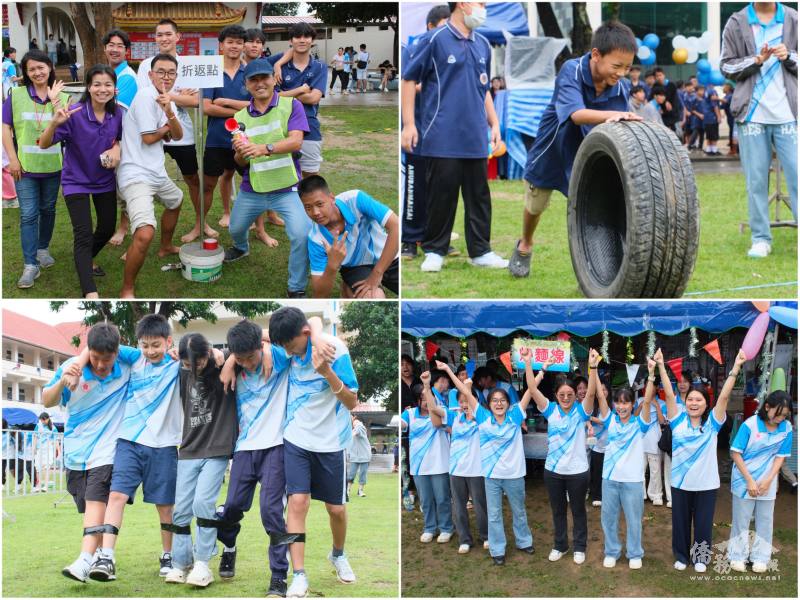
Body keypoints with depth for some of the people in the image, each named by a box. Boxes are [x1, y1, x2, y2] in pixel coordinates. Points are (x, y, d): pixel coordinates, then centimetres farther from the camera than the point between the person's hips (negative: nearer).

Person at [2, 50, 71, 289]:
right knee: (28, 214, -6)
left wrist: (55, 101, -17)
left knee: (48, 209, 16)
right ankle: (30, 265, -6)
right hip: (25, 166, -2)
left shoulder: (62, 97, 1)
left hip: (53, 166, 2)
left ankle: (43, 249, 37)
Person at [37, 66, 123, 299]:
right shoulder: (74, 114, -25)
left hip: (105, 180, 5)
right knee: (83, 234, -15)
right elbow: (44, 144, -26)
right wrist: (55, 123, -46)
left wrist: (116, 148, -13)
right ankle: (90, 294, -21)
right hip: (77, 181, -5)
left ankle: (87, 258, 50)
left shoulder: (117, 114, -10)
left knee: (107, 228, 19)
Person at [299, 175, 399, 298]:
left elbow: (396, 226, -32)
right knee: (373, 299, -32)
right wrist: (332, 266, -41)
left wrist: (377, 274, -30)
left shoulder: (355, 200, -28)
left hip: (387, 259, 1)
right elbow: (320, 295, -20)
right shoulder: (315, 238, -22)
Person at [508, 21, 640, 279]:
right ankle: (525, 246, 50)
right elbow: (577, 114, -47)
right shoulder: (571, 71, -32)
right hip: (550, 151, -2)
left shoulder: (621, 86, -20)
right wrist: (612, 115, -63)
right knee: (535, 206, 20)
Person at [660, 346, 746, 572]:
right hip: (681, 483, 1)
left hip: (706, 484, -1)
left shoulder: (712, 423, -6)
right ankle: (681, 556, 31)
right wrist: (660, 366, -22)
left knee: (703, 523, 10)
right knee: (680, 522, 13)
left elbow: (724, 396, -14)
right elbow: (669, 394, -12)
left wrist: (736, 368, -24)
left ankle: (700, 557, 28)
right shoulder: (678, 420, -4)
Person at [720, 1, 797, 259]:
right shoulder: (737, 23, 5)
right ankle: (760, 238, 10)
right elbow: (726, 66, 4)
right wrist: (757, 60, -11)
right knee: (756, 179, 4)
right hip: (752, 114, 0)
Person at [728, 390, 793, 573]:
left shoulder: (786, 428, -9)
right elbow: (735, 453, -13)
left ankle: (760, 557, 22)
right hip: (744, 480, -2)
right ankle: (737, 556, 21)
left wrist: (768, 480, -12)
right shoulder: (750, 425, -18)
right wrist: (750, 481, -15)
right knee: (741, 520, 8)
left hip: (767, 481, 2)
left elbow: (781, 456, -2)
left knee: (764, 521, 10)